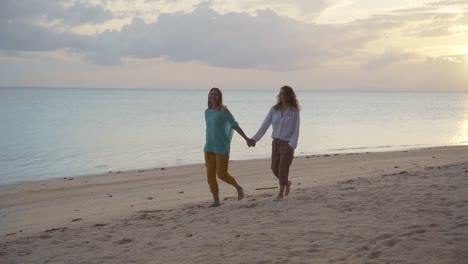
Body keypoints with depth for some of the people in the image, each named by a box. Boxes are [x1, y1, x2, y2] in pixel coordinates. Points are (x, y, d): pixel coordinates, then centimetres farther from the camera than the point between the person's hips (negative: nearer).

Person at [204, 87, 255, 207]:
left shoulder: (224, 110, -10)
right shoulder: (207, 112, 10)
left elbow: (235, 125, -7)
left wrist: (247, 139, -3)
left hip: (222, 148, -6)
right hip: (209, 148, 6)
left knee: (222, 174, -4)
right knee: (210, 175, 2)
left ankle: (239, 188, 23)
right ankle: (216, 201, 12)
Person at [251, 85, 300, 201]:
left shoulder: (294, 111, -9)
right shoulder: (274, 109, -1)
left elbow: (296, 130, -10)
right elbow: (265, 125, -2)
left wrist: (292, 145, -19)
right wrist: (255, 139, -9)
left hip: (287, 143, -4)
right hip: (276, 142, 4)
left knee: (283, 168, 0)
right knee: (274, 168, 8)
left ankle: (281, 194, 15)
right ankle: (287, 183, 36)